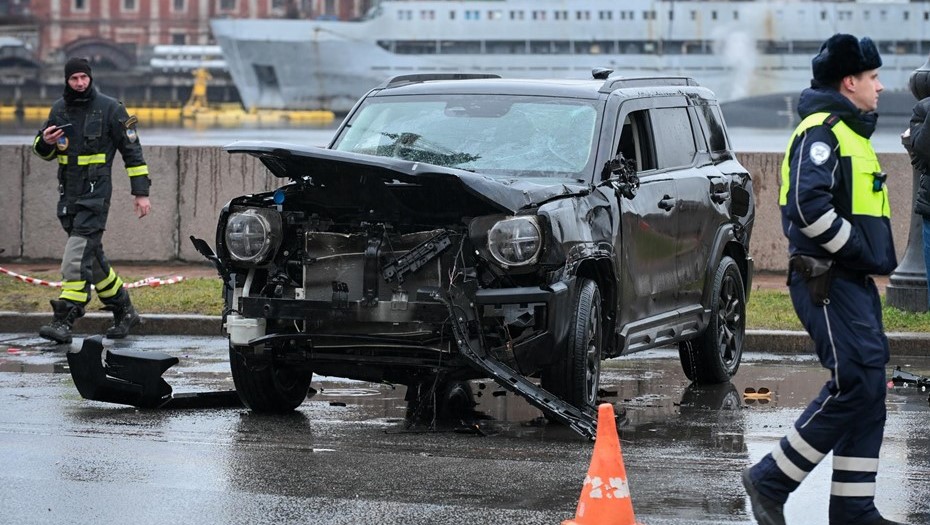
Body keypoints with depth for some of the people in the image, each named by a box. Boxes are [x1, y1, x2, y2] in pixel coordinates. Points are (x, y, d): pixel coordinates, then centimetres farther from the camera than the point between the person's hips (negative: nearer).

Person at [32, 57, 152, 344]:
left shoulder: (110, 108, -5)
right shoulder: (59, 109, 10)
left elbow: (132, 151, -2)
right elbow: (44, 152, 19)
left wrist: (141, 192, -6)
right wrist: (45, 142, -6)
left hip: (96, 191, -6)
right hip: (68, 192, 7)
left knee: (78, 255, -17)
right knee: (92, 257, 13)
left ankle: (64, 322, -22)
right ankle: (124, 312, 27)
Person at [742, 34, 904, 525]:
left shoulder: (850, 133, 21)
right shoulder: (821, 131, -12)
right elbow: (809, 205, -25)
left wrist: (873, 259, 14)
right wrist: (858, 252, -19)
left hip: (854, 282, 10)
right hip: (827, 281, -10)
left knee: (867, 391, 7)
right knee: (853, 385, -15)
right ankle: (770, 480, -7)